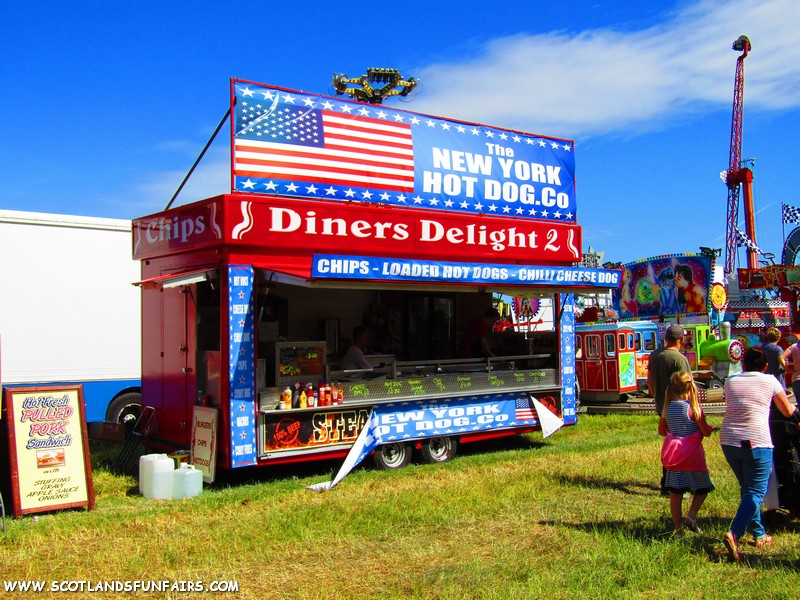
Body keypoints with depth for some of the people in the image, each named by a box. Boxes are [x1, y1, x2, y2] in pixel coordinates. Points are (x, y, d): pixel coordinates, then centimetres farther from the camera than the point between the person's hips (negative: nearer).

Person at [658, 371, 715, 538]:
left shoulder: (668, 407, 2)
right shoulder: (693, 407, -13)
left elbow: (661, 430, 11)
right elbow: (706, 432, -9)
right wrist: (710, 428, 12)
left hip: (673, 454, 5)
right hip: (692, 454, -5)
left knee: (675, 493, 6)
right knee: (702, 488, 12)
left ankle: (678, 528, 11)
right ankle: (691, 517, -4)